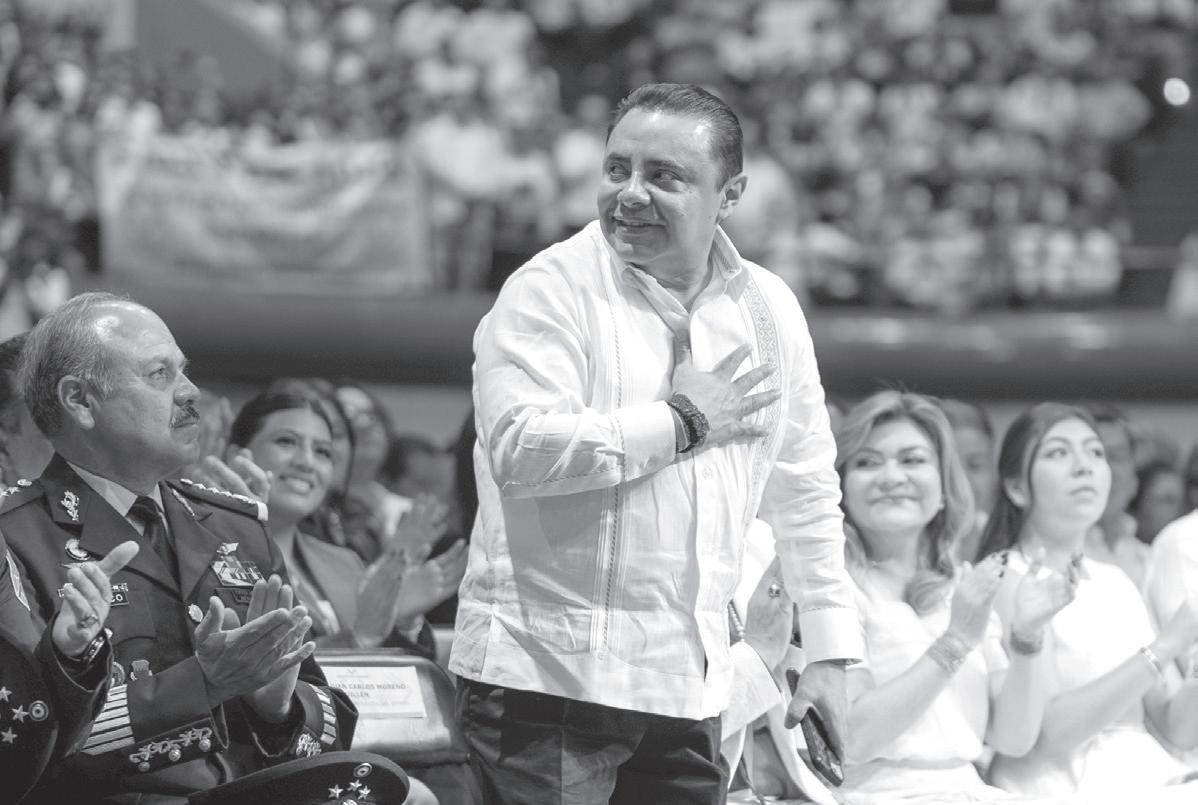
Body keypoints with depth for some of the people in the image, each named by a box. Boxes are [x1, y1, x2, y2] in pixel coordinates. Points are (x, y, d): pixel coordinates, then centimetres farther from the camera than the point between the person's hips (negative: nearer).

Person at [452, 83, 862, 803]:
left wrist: (833, 652, 15)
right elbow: (518, 447, -22)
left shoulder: (769, 310, 11)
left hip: (689, 689, 5)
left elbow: (806, 494, 19)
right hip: (545, 676, -5)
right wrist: (683, 421, -14)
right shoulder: (550, 291, -6)